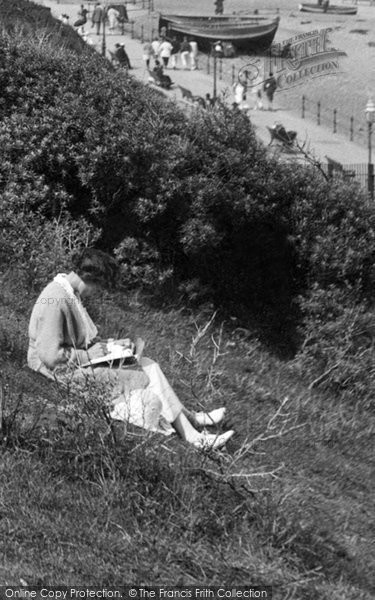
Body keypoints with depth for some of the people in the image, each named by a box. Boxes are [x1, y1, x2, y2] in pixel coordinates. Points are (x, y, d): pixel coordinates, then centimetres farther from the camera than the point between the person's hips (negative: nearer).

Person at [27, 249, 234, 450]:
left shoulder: (70, 294, 8)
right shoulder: (55, 301, -24)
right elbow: (52, 356, -26)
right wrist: (93, 354, -17)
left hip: (80, 361, 10)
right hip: (62, 372, -10)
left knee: (148, 367, -1)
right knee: (146, 378, -11)